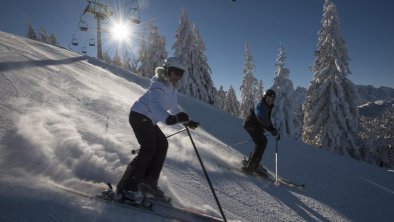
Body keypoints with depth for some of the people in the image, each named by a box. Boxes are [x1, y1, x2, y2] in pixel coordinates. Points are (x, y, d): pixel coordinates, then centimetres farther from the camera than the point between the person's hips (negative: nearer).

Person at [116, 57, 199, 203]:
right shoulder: (158, 86, -21)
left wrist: (187, 121, 23)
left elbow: (174, 107, 24)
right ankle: (127, 187, -15)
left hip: (148, 119, 10)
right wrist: (169, 119, -60)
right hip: (139, 115, -10)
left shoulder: (171, 89, 10)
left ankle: (148, 181, 12)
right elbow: (155, 105, -41)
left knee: (162, 144, 7)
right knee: (149, 148, -20)